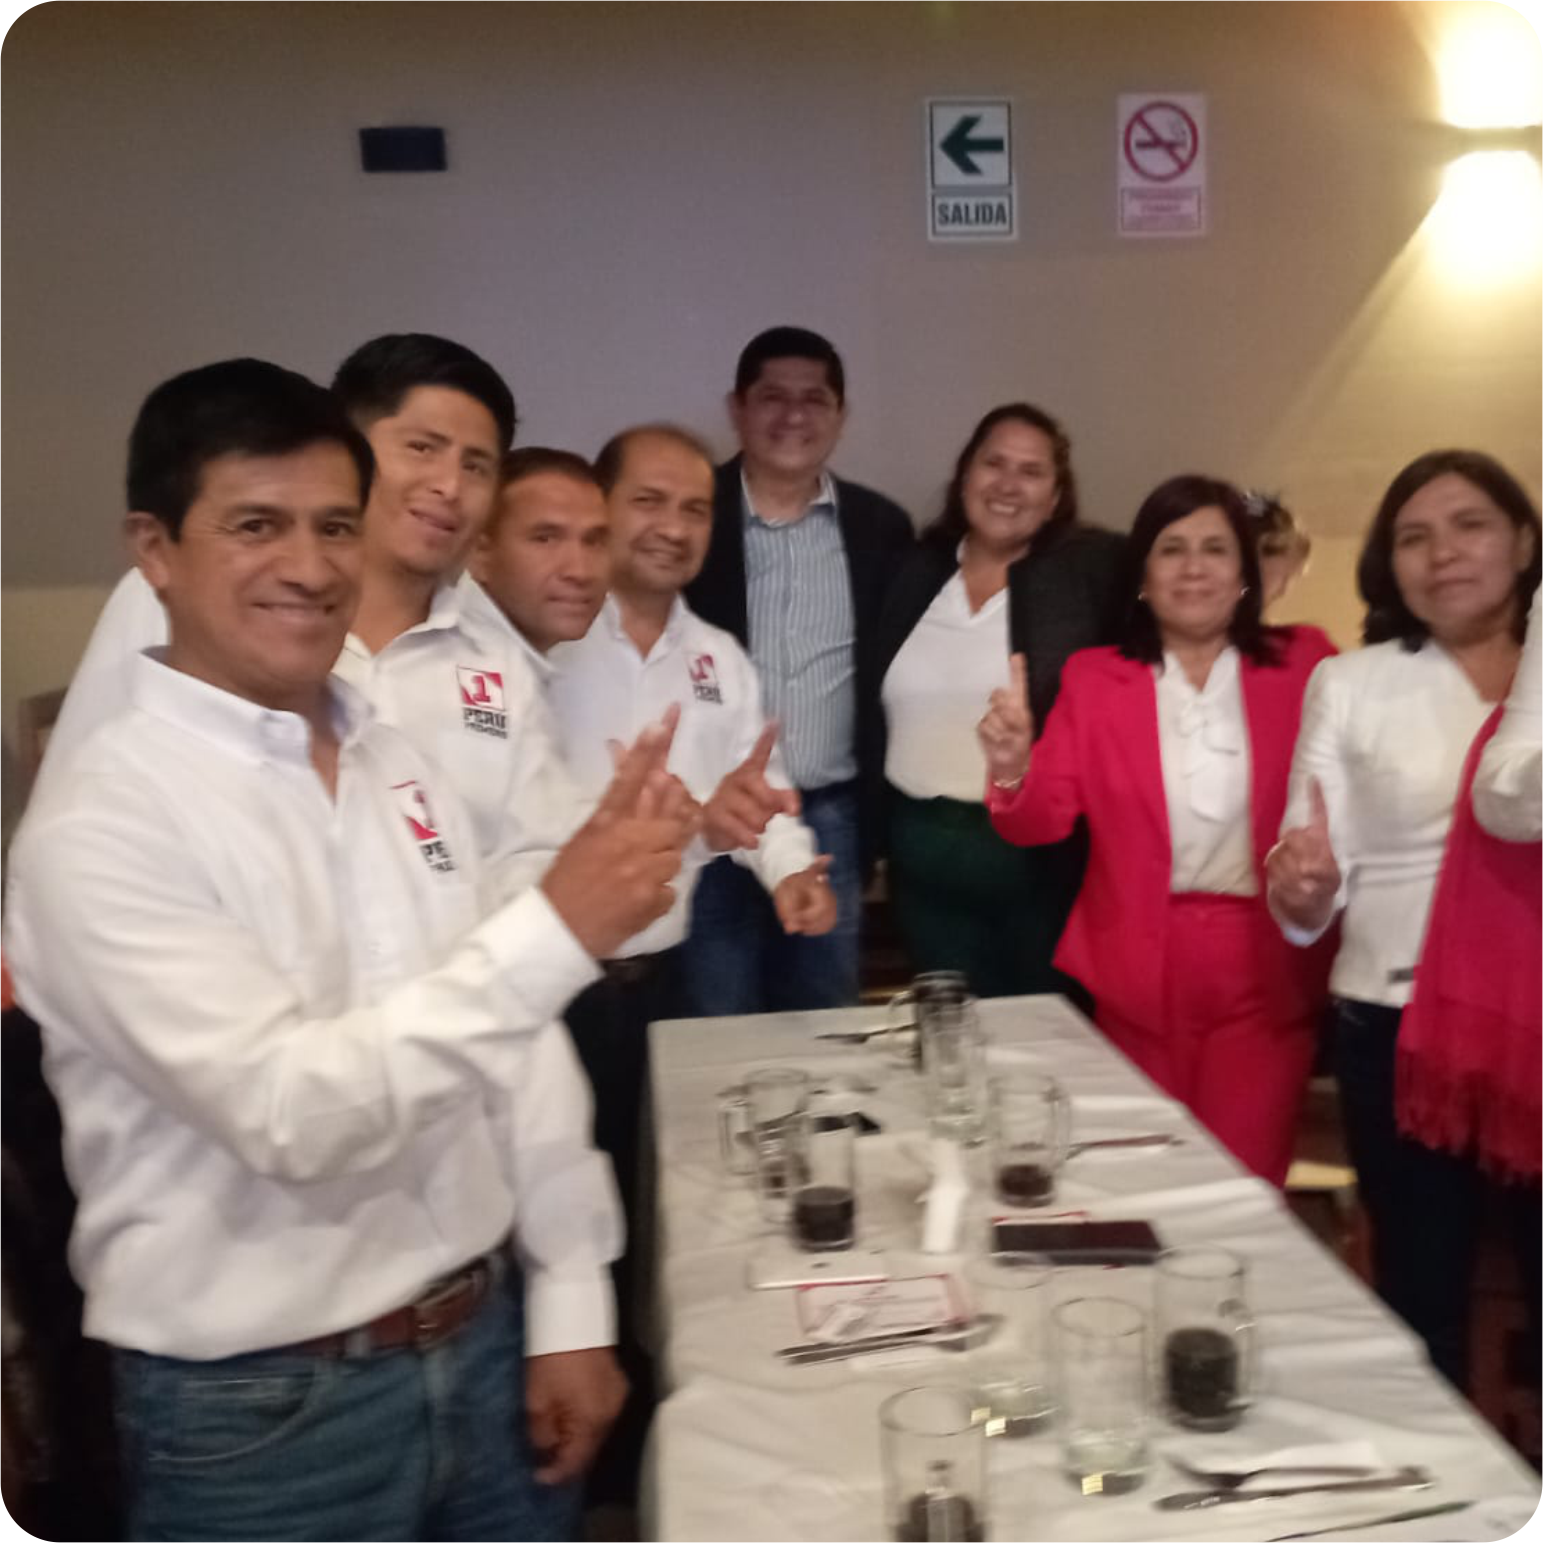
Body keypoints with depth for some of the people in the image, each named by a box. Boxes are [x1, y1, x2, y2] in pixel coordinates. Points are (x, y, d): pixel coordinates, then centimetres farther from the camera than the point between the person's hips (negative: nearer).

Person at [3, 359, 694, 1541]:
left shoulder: (399, 768, 2)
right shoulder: (100, 828, -17)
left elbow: (513, 1043, 4)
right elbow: (293, 1111, -26)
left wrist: (568, 1308, 4)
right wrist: (558, 929, -32)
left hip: (486, 1340, 5)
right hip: (263, 1409, -5)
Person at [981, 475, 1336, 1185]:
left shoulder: (1300, 665, 2)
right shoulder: (1093, 677, 3)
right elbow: (1042, 822, -5)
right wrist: (1010, 771, -25)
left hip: (1266, 966, -1)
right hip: (1137, 970, 1)